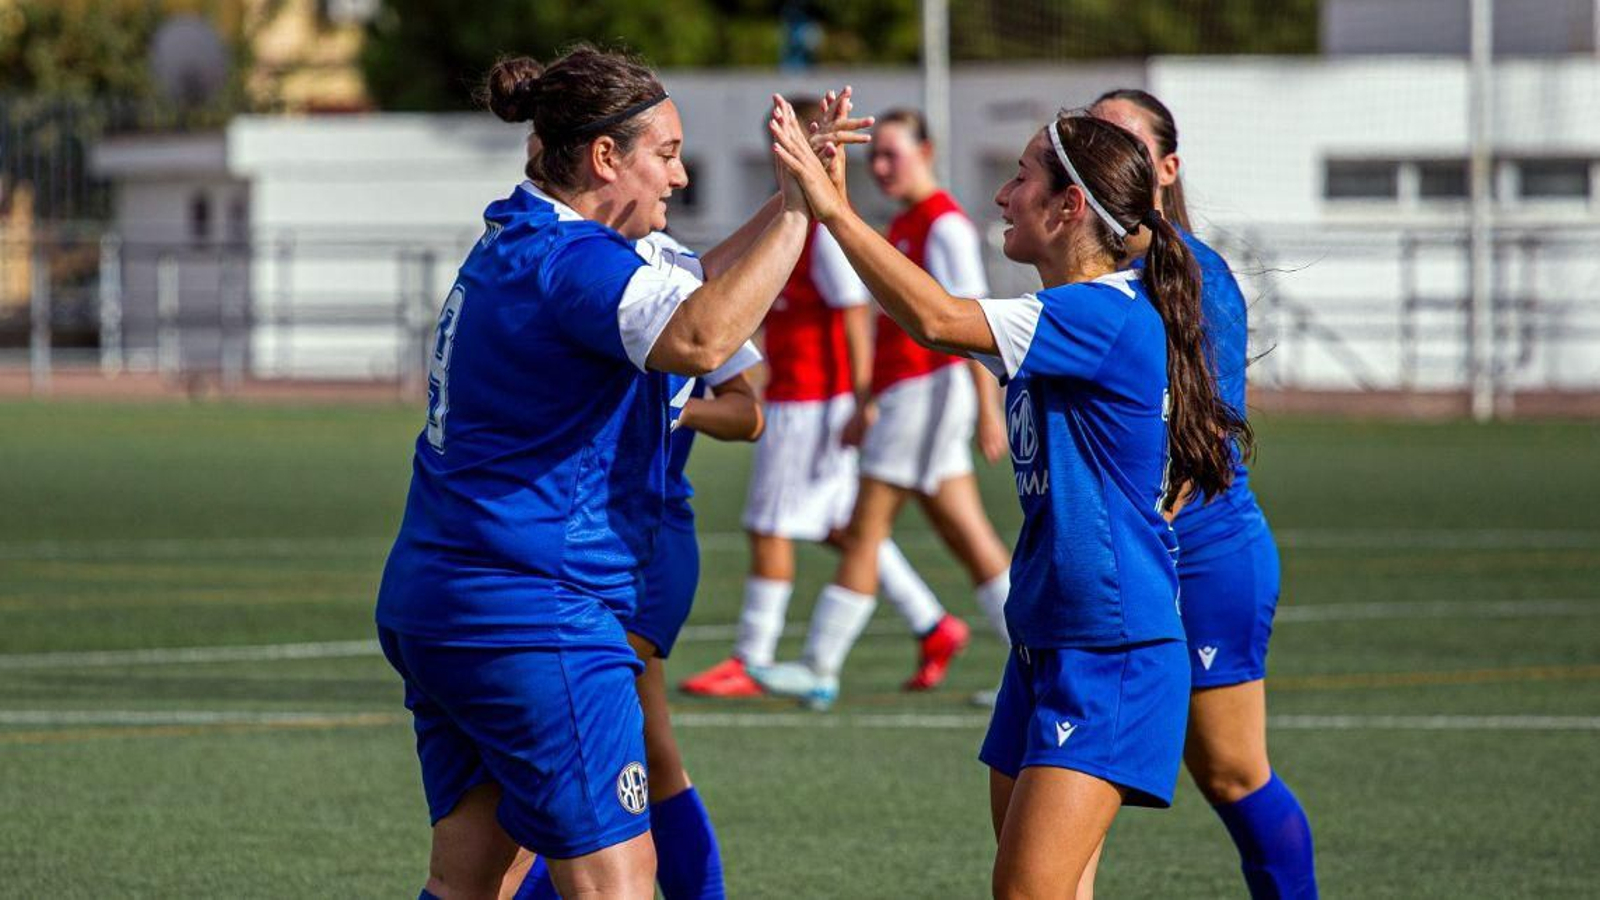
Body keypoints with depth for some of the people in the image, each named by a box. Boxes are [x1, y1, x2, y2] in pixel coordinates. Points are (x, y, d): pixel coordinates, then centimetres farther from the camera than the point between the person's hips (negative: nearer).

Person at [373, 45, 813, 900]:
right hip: (531, 616, -10)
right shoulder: (570, 260, -16)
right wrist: (798, 207, -29)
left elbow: (696, 285, 24)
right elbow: (700, 336, -36)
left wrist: (795, 198, 12)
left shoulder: (517, 245, 16)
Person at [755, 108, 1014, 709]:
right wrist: (870, 404, 24)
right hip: (905, 392, 10)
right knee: (970, 539, 8)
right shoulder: (904, 226, 17)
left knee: (865, 529, -6)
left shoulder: (945, 225, -12)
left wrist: (988, 407, -20)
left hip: (930, 387, -10)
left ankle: (819, 670, -2)